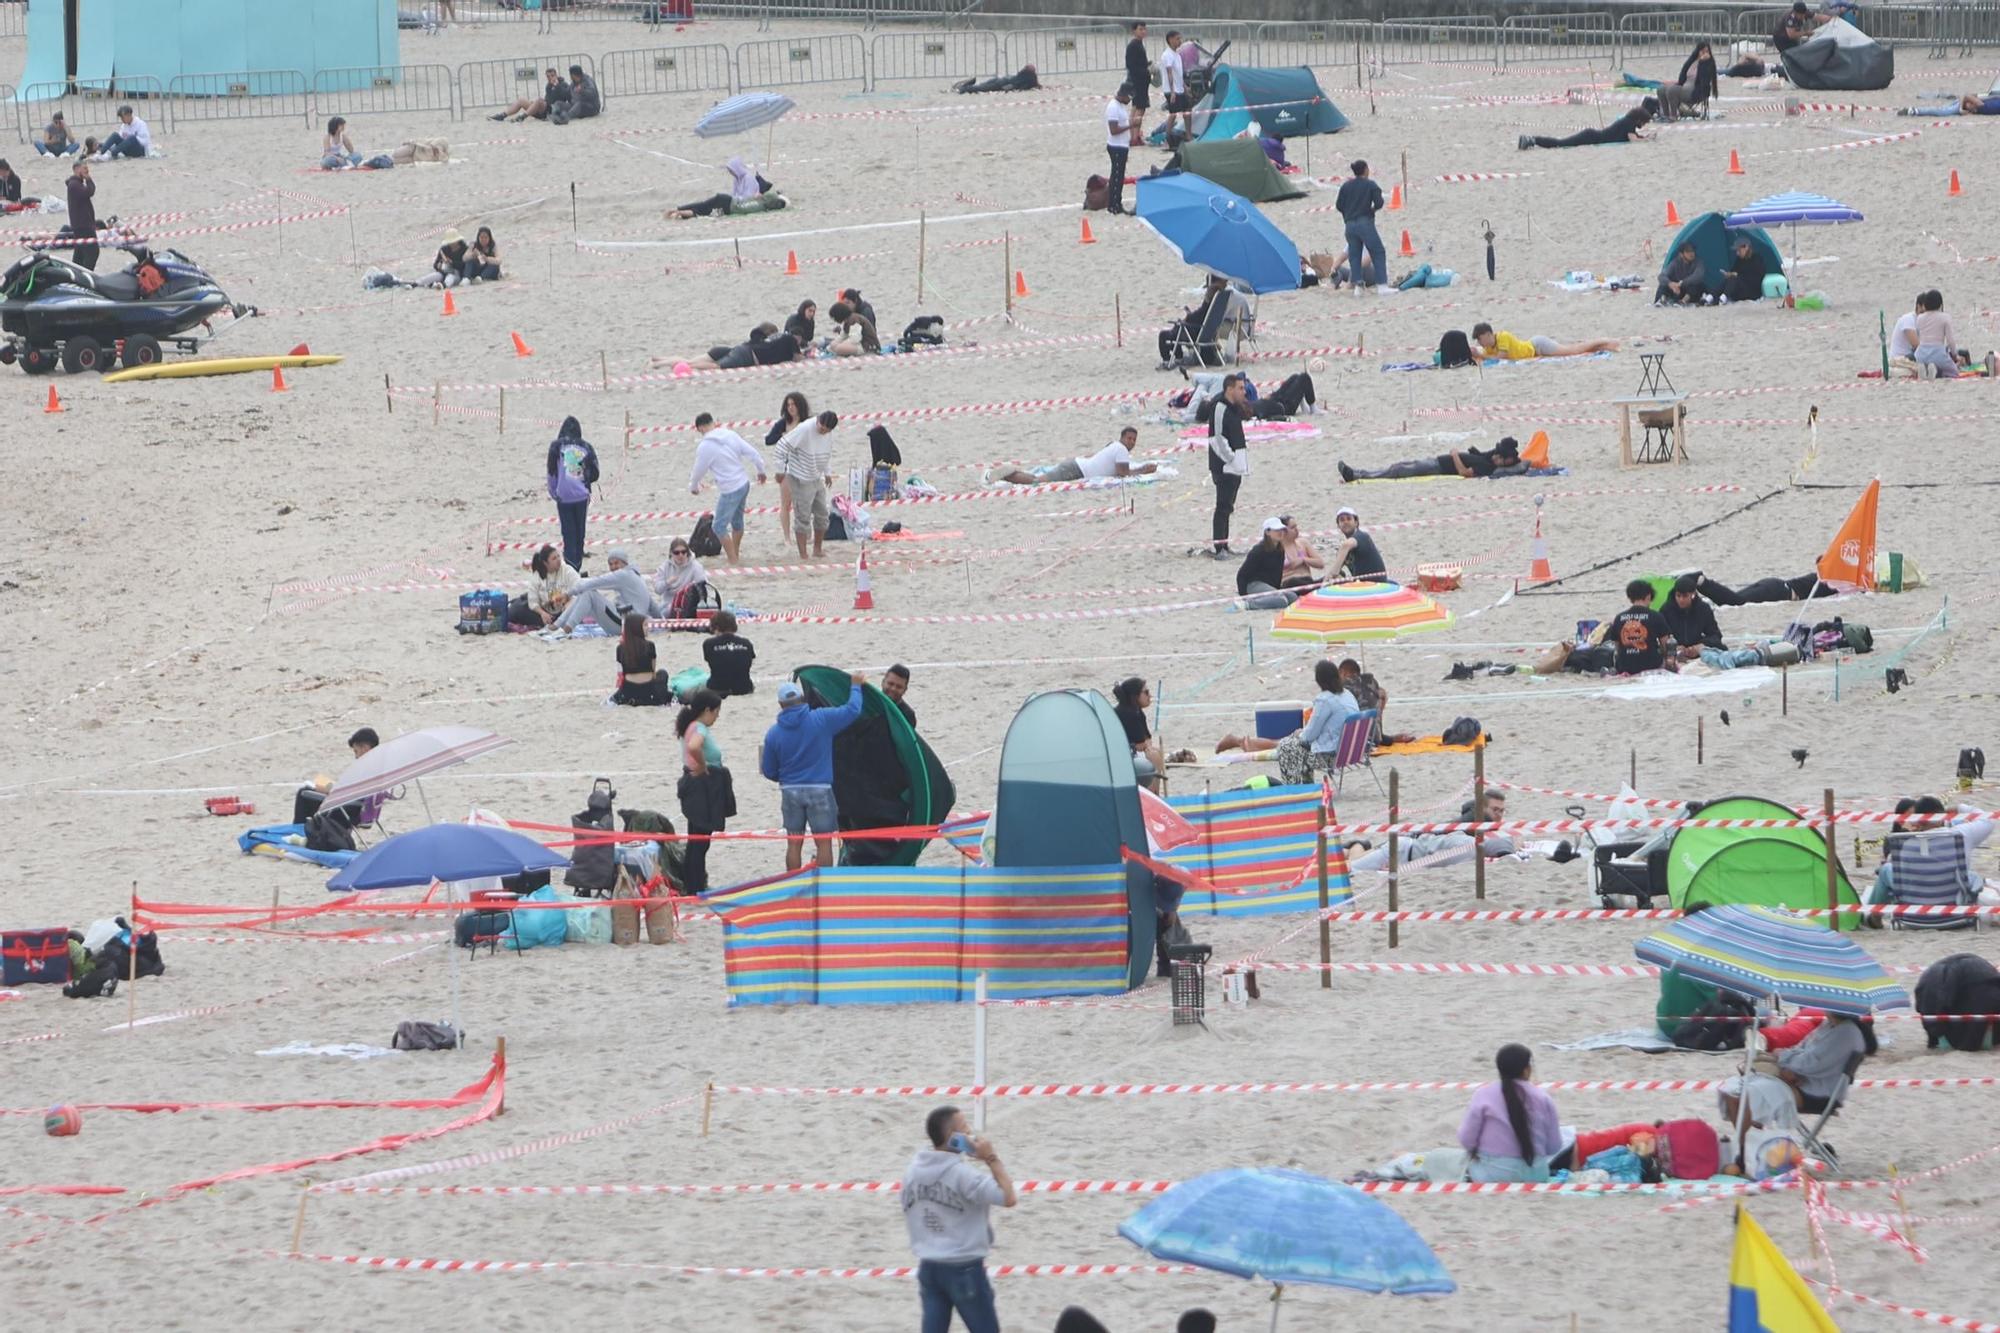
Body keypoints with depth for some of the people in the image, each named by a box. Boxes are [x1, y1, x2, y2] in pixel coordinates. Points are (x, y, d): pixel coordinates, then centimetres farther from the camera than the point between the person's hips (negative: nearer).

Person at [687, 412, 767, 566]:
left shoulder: (705, 447, -17)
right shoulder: (731, 435, 0)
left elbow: (699, 471, -5)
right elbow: (752, 453, 4)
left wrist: (693, 486, 17)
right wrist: (761, 471, 21)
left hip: (729, 490, -8)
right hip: (744, 483, 8)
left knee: (720, 527, 2)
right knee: (737, 521, 23)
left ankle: (733, 562, 1)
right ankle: (734, 554, 38)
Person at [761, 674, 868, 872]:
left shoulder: (774, 734, 0)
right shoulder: (821, 720, -8)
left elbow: (769, 771, 7)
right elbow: (852, 710, -3)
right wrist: (856, 686, 15)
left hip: (790, 791, 2)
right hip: (819, 789, -2)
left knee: (793, 842, 8)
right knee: (824, 842, 3)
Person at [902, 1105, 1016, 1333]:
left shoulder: (914, 1171, 4)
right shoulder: (962, 1173, -18)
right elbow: (1007, 1198, -22)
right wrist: (992, 1159, -13)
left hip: (929, 1268, 6)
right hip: (964, 1268, -6)